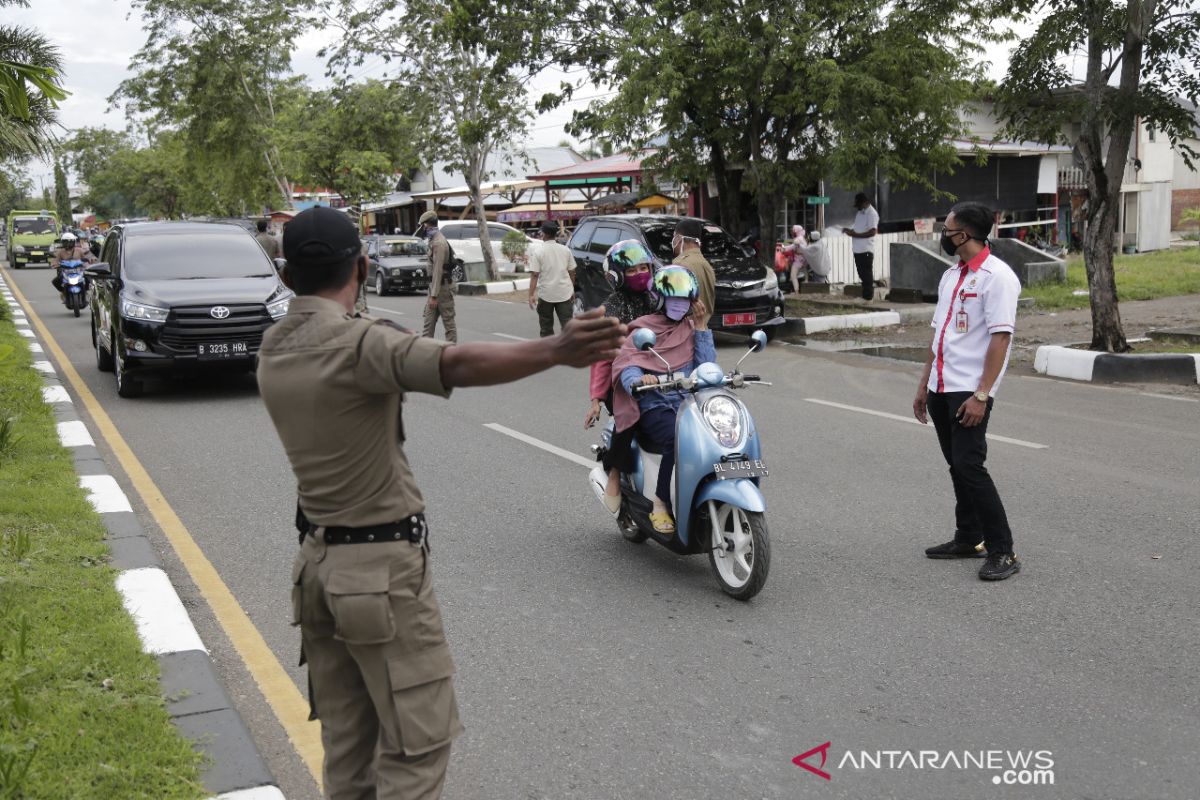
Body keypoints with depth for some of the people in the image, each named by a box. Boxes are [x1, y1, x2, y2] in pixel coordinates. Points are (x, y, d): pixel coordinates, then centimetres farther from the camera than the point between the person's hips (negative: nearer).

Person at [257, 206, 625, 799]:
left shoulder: (273, 349, 5)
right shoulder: (357, 342, -20)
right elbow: (456, 364, -39)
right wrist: (556, 350, -51)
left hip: (317, 561, 8)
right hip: (382, 567, -8)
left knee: (346, 744, 15)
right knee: (418, 741, 1)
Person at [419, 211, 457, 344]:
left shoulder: (438, 243, -18)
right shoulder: (434, 240, 14)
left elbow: (438, 270, -23)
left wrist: (434, 296, -25)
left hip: (442, 287, -10)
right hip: (435, 285, 10)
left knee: (448, 322, -4)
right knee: (429, 319, 10)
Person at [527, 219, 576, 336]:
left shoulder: (538, 252, -7)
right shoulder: (565, 250, 5)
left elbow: (534, 275, -12)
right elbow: (571, 272, 10)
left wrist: (531, 295, -11)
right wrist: (572, 290, 20)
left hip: (546, 294, -3)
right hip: (565, 293, 3)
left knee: (546, 327, 11)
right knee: (567, 325, 2)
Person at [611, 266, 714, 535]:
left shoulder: (693, 330, 19)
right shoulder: (643, 329, 7)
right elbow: (625, 364, -9)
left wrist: (701, 328, 4)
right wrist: (637, 380, -31)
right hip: (654, 408, -4)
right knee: (679, 438, -35)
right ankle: (661, 503, -22)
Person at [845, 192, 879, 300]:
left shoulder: (872, 214, -13)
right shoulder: (860, 213, 15)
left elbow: (872, 232, -21)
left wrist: (855, 234, -21)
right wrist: (851, 231, 4)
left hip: (866, 249, -9)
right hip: (858, 249, 9)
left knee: (867, 274, -3)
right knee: (862, 273, 13)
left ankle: (868, 297, 2)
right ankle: (864, 295, 20)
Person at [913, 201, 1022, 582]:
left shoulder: (997, 276, -11)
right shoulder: (951, 276, 17)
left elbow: (1000, 337, -18)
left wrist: (981, 394, -23)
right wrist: (924, 386, 18)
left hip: (969, 392, -9)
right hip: (941, 389, 9)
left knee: (970, 467, -13)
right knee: (957, 467, 14)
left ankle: (1002, 550, -5)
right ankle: (969, 538, 26)